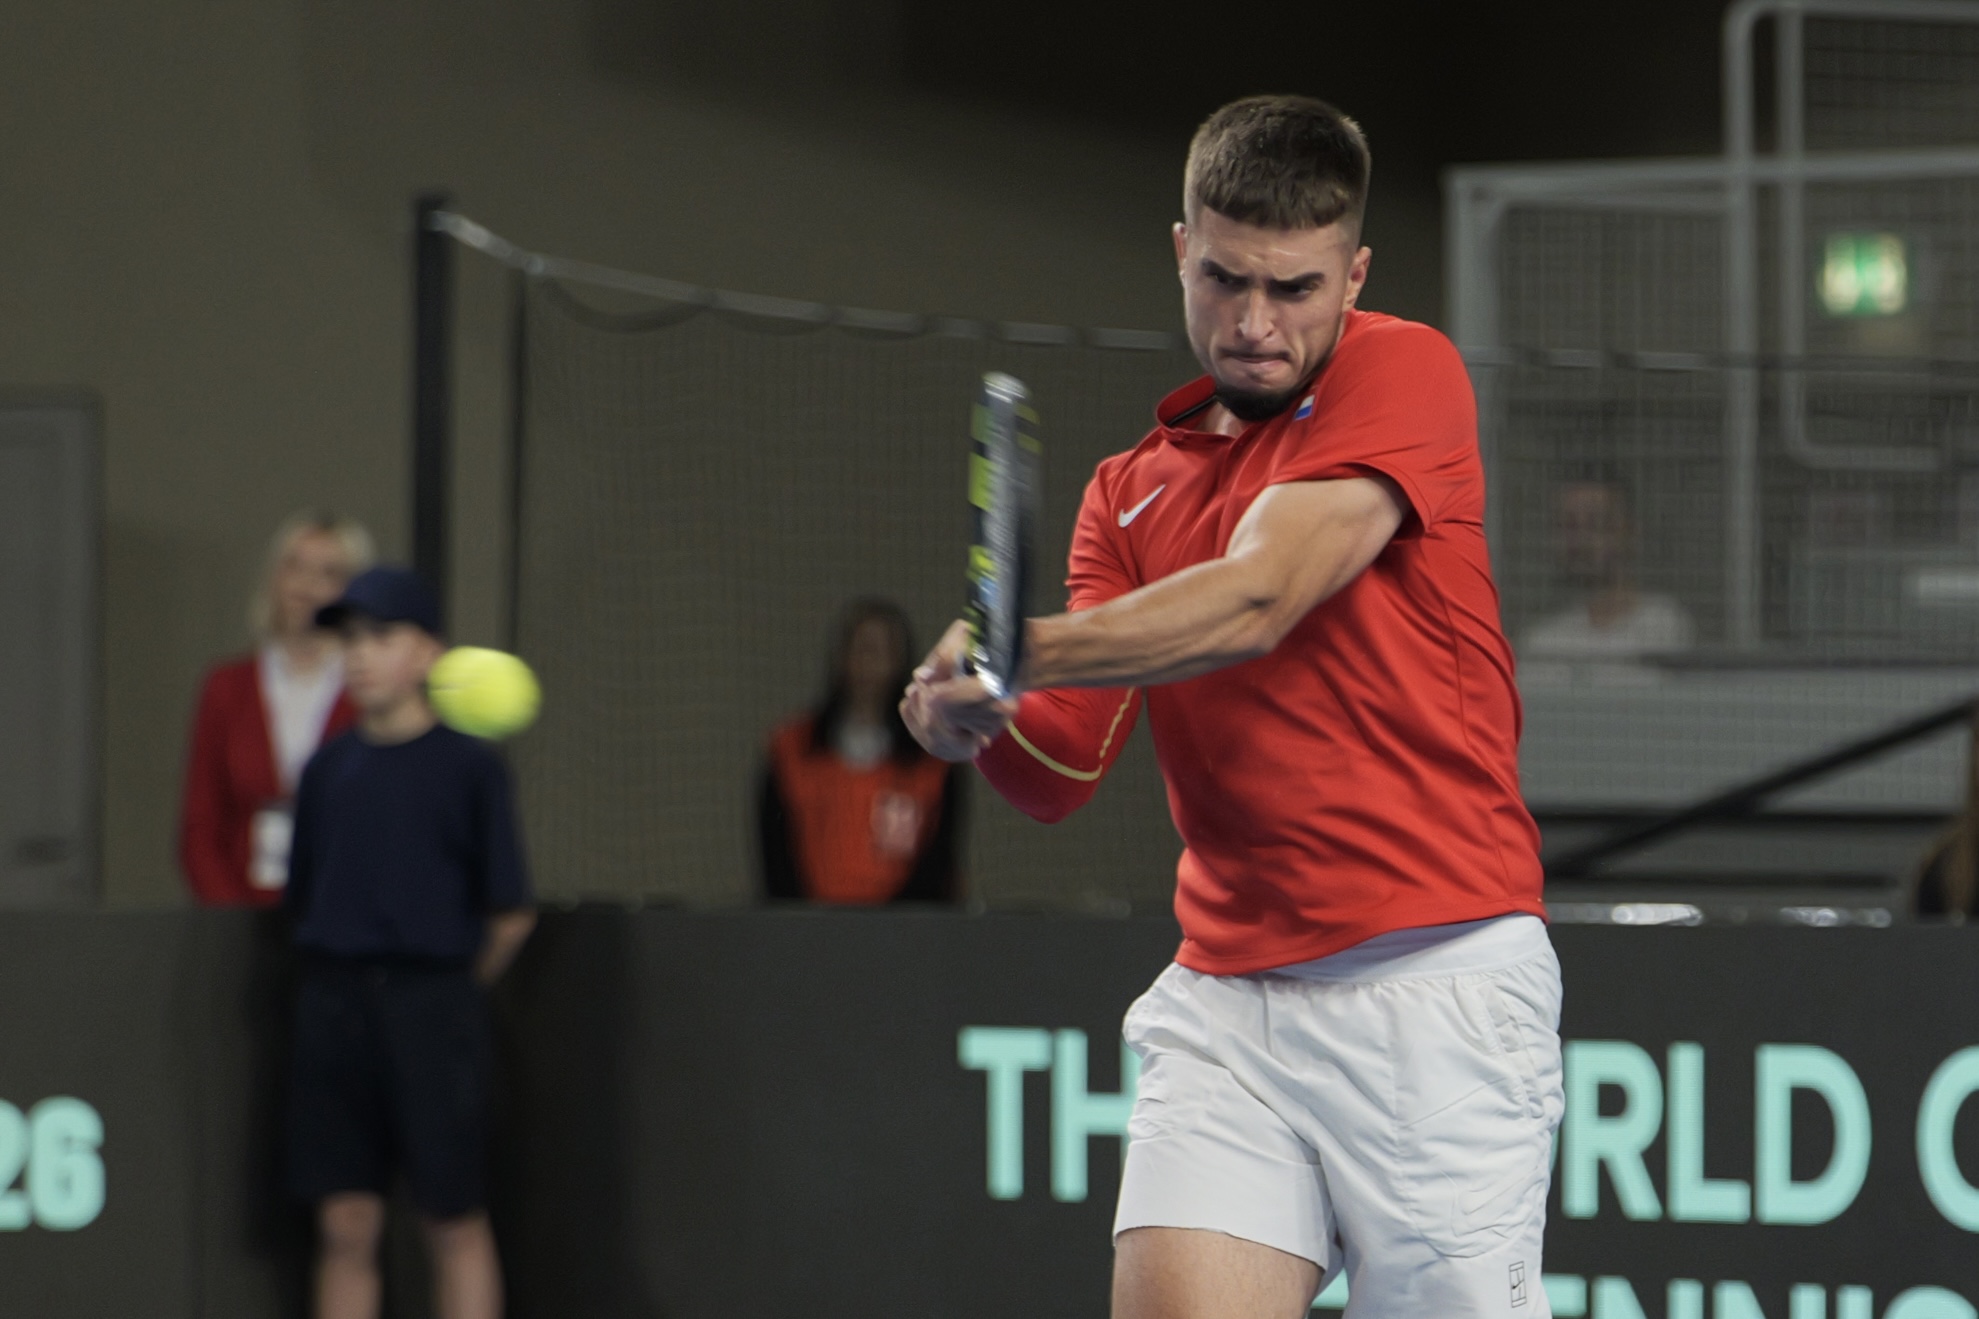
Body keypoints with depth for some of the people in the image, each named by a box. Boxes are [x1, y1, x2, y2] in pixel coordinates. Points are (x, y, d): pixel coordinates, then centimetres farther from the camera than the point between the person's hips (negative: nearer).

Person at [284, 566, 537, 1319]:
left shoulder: (469, 768, -3)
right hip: (334, 1003, 4)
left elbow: (511, 916, -1)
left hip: (430, 1002, -4)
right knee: (346, 1225, 4)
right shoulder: (328, 769, 9)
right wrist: (344, 978, 9)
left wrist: (450, 993, 7)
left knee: (455, 1223, 1)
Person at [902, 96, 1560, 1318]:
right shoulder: (1133, 492, 17)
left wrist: (1025, 652, -26)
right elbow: (1063, 771, 8)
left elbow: (1255, 603, -15)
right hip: (1227, 1000, 5)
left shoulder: (1406, 373, -1)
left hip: (1435, 980, -5)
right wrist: (975, 717, -14)